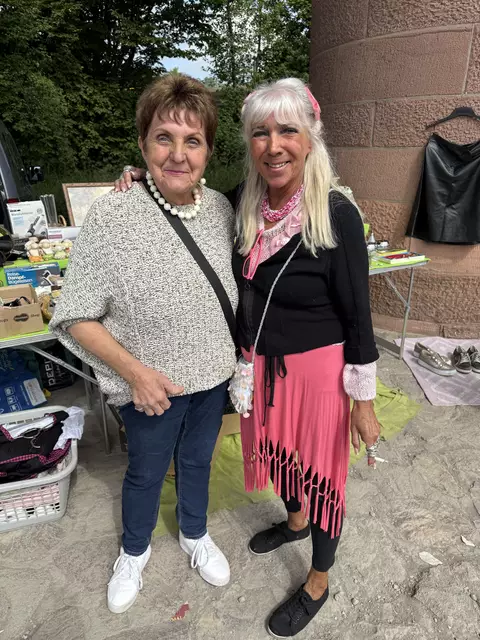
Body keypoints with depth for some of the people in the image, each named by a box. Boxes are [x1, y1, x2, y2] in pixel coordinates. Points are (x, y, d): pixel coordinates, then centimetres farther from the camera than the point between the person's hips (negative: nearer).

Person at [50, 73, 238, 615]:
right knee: (146, 472, 21)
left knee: (196, 461, 26)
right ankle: (134, 551, 54)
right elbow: (76, 317, -15)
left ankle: (194, 535, 57)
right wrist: (134, 370, -22)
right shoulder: (111, 217, -21)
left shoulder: (220, 207, -7)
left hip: (212, 377, 4)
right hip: (151, 388, -3)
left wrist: (239, 353, 4)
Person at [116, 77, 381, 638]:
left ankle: (319, 581, 40)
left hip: (315, 366, -5)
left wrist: (363, 400, -11)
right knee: (276, 448, 25)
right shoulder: (243, 204, -4)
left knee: (320, 468, 13)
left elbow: (357, 314, -15)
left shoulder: (336, 214, -20)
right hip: (257, 361, 6)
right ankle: (295, 520, 58)